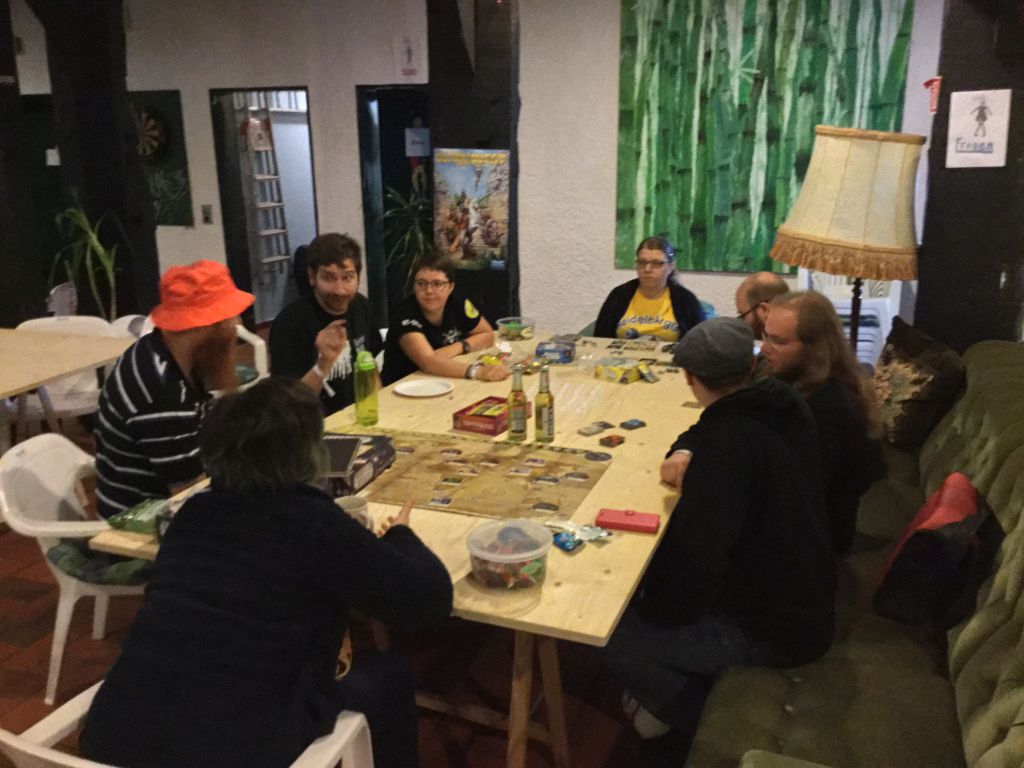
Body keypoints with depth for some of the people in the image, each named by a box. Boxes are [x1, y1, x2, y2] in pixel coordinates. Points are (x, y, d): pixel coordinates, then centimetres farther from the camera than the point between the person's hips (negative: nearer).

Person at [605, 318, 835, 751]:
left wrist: (655, 607, -13)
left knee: (611, 635, -9)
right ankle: (672, 695, 18)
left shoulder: (730, 439, -28)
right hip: (805, 600, 9)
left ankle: (707, 719, 6)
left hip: (771, 631, -9)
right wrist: (693, 472, 13)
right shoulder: (786, 409, -2)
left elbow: (699, 556, -29)